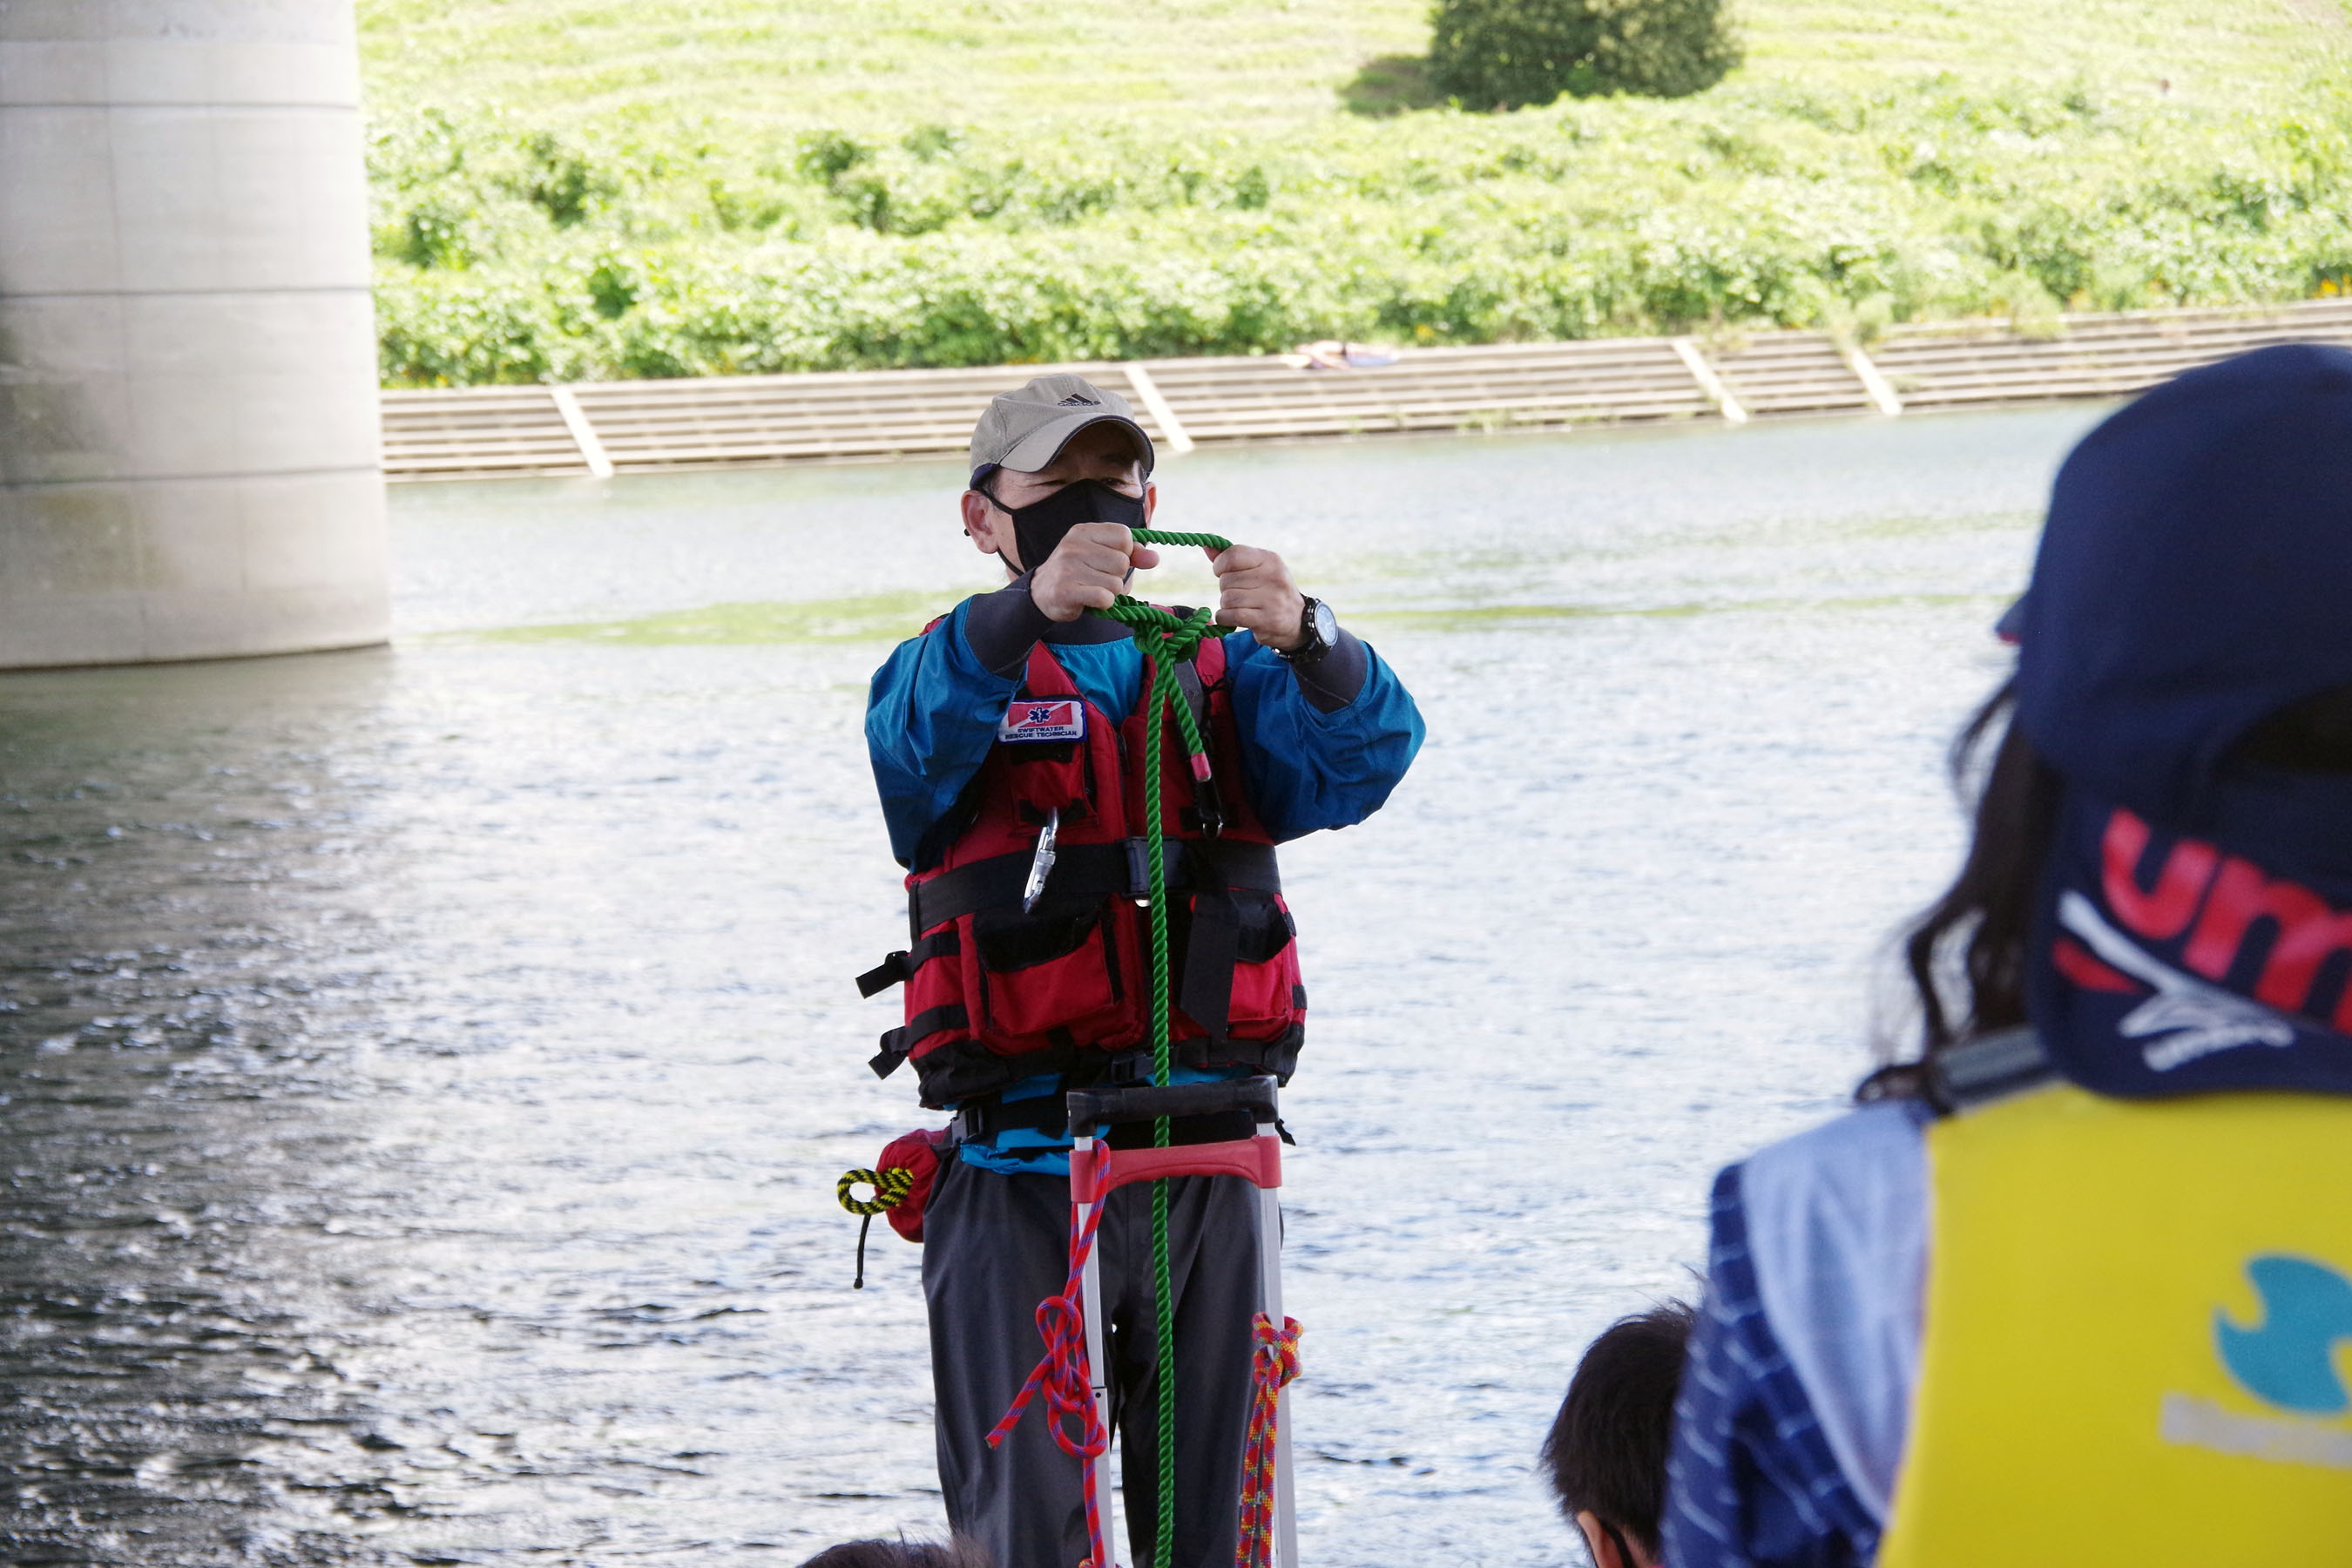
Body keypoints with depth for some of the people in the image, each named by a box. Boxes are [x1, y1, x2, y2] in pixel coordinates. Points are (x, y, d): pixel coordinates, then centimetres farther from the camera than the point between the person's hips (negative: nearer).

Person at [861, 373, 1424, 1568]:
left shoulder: (1222, 674, 13)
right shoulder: (958, 675, 5)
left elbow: (1366, 759, -7)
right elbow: (915, 735, -20)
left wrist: (1305, 641, -30)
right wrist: (1029, 606, -40)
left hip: (1203, 1167, 3)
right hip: (1020, 1179, -3)